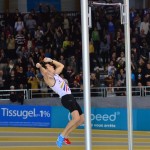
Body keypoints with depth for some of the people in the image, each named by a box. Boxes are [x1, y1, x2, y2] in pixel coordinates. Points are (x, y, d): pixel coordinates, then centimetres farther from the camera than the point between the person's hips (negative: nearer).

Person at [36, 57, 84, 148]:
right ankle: (62, 135, -14)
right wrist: (40, 66, -49)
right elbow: (44, 72, -31)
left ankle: (65, 136, 17)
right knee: (76, 118, -28)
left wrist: (51, 60, 21)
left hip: (70, 97, 10)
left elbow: (61, 66, 32)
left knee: (81, 119, 13)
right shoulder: (48, 78, -10)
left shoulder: (55, 74, 17)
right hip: (66, 98, -10)